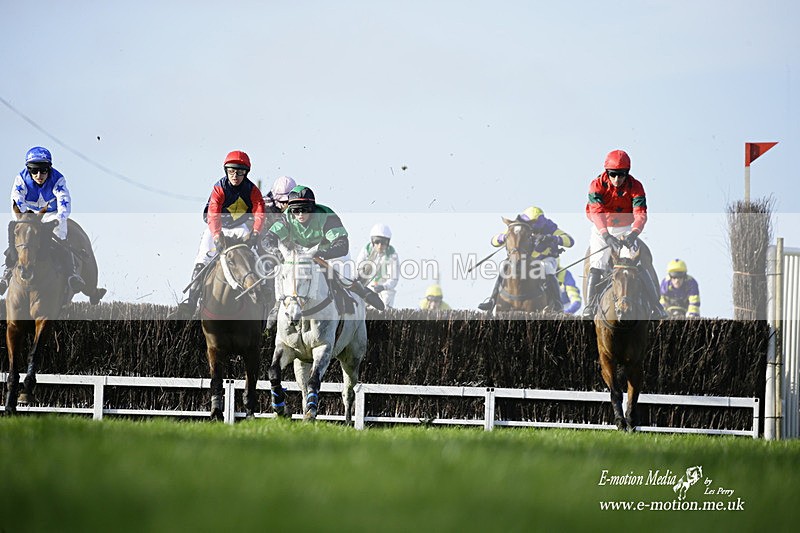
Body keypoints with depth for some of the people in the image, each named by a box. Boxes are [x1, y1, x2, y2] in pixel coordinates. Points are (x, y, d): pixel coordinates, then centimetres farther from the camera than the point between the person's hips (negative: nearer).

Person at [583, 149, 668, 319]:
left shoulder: (635, 186, -15)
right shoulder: (597, 185, -18)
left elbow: (640, 213, -25)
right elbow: (597, 212, -30)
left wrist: (634, 234, -45)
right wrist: (607, 236, -45)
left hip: (625, 230, 0)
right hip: (601, 231, 0)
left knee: (641, 267, -11)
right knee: (596, 267, -17)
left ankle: (657, 307, -9)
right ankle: (589, 307, -14)